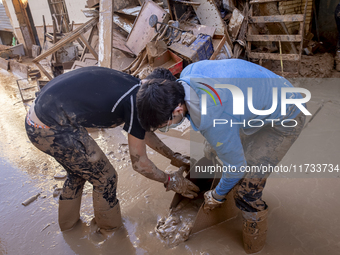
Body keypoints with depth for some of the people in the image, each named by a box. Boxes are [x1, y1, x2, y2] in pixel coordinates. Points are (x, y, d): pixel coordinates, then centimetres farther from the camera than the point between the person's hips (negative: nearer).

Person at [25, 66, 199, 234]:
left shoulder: (131, 85, 8)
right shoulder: (135, 103, -17)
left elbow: (143, 132, 20)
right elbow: (139, 163, -8)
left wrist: (173, 157, 24)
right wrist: (170, 181, 7)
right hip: (52, 131, -9)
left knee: (78, 172, 28)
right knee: (105, 178, 7)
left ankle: (67, 224, 52)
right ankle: (111, 229, 33)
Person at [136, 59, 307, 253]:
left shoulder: (212, 122, -39)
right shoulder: (188, 73, -15)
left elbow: (236, 166, -23)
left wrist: (218, 196, -3)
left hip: (285, 119, -8)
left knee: (245, 187, -9)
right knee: (213, 152, 15)